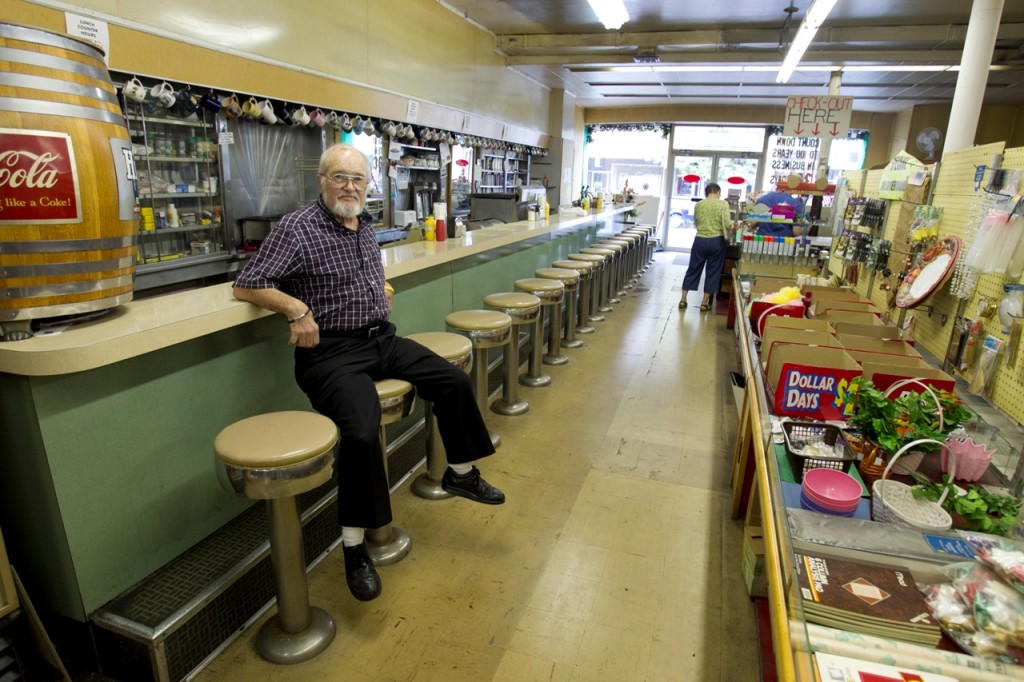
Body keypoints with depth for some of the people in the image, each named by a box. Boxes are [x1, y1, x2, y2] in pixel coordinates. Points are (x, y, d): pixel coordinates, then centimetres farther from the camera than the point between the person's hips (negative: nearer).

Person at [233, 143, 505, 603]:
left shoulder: (365, 225, 13)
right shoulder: (297, 228, -9)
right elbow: (246, 286, -11)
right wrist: (297, 308, -22)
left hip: (382, 340, 8)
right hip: (332, 352, -7)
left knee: (454, 382, 2)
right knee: (362, 432, -28)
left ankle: (460, 473, 23)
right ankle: (354, 546, -8)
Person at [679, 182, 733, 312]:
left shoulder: (698, 204, 5)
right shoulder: (723, 204, -5)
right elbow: (727, 224, -12)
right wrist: (732, 224, 9)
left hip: (700, 240, 3)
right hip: (716, 241, -3)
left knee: (693, 269, 12)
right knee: (713, 272, 8)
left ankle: (683, 299, 13)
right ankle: (704, 303, 11)